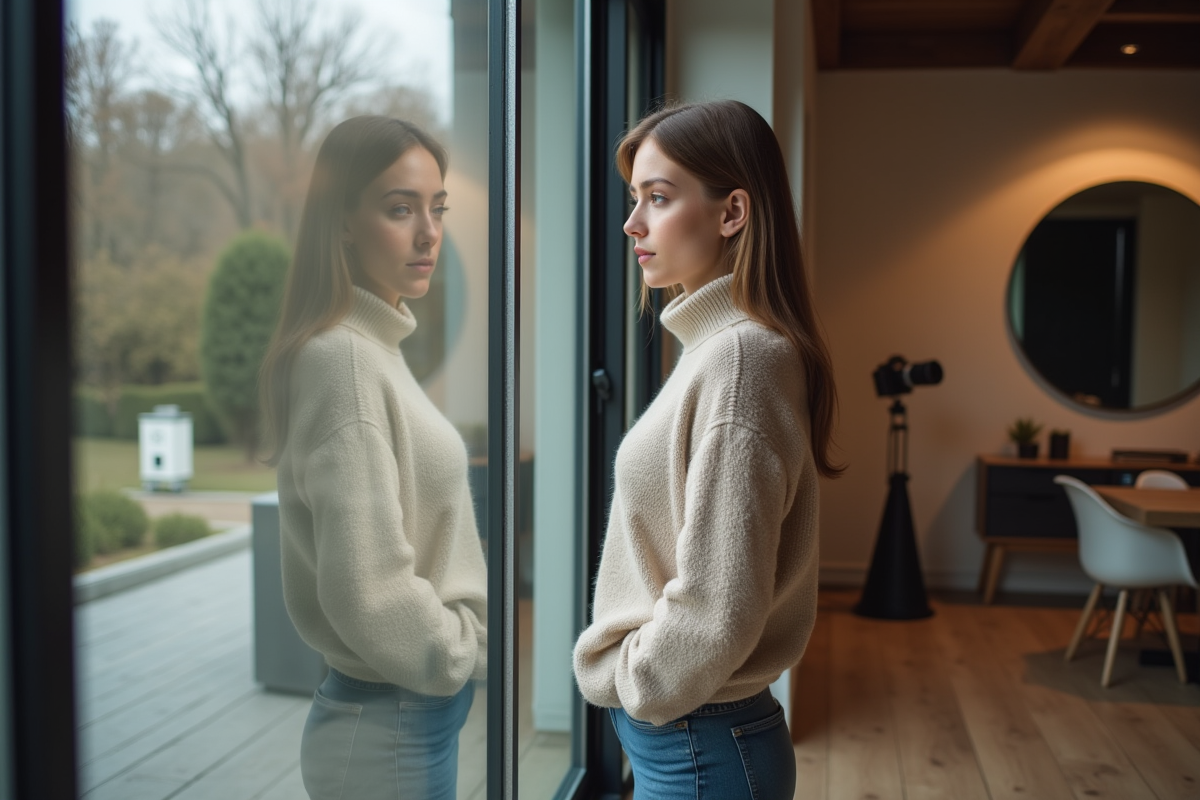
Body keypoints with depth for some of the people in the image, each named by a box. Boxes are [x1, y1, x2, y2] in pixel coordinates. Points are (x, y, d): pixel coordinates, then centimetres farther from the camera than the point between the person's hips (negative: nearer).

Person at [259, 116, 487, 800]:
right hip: (389, 731, -8)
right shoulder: (344, 360, -21)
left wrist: (473, 638, 9)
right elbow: (369, 594, -25)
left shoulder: (376, 348, 7)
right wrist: (479, 650, -10)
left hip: (421, 714, 8)